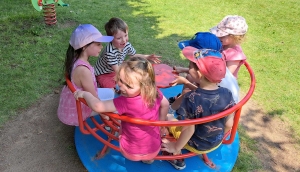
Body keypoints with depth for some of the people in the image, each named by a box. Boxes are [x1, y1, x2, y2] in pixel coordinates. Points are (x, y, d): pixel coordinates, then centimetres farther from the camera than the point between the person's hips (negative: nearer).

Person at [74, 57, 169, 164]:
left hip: (132, 153, -4)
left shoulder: (126, 102, -34)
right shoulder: (154, 91, -18)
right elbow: (165, 104, 1)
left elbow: (97, 106, -33)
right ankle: (148, 157, 35)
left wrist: (84, 94, -14)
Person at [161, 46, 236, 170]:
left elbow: (189, 129, -25)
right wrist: (219, 136, 14)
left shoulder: (191, 99, -34)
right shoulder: (227, 94, -19)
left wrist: (176, 147, -9)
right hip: (217, 143, 5)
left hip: (196, 146, -5)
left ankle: (176, 158, 20)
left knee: (168, 117, 12)